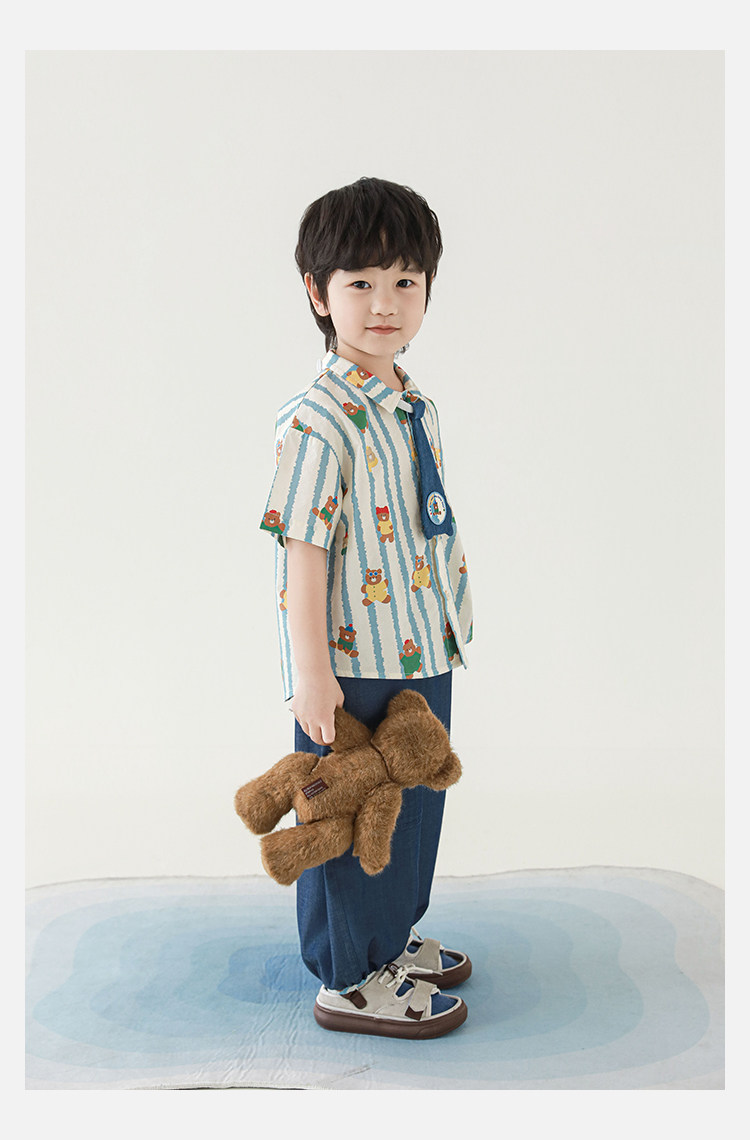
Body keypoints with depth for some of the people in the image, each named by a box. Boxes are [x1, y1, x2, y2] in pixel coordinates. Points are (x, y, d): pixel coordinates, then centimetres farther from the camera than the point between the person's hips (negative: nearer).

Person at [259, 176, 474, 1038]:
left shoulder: (416, 408, 7)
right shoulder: (318, 422, -20)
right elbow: (304, 554, -20)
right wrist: (311, 673, -20)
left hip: (424, 651, 9)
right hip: (355, 661, -8)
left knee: (412, 802, 21)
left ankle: (393, 935, 42)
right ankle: (350, 978, 26)